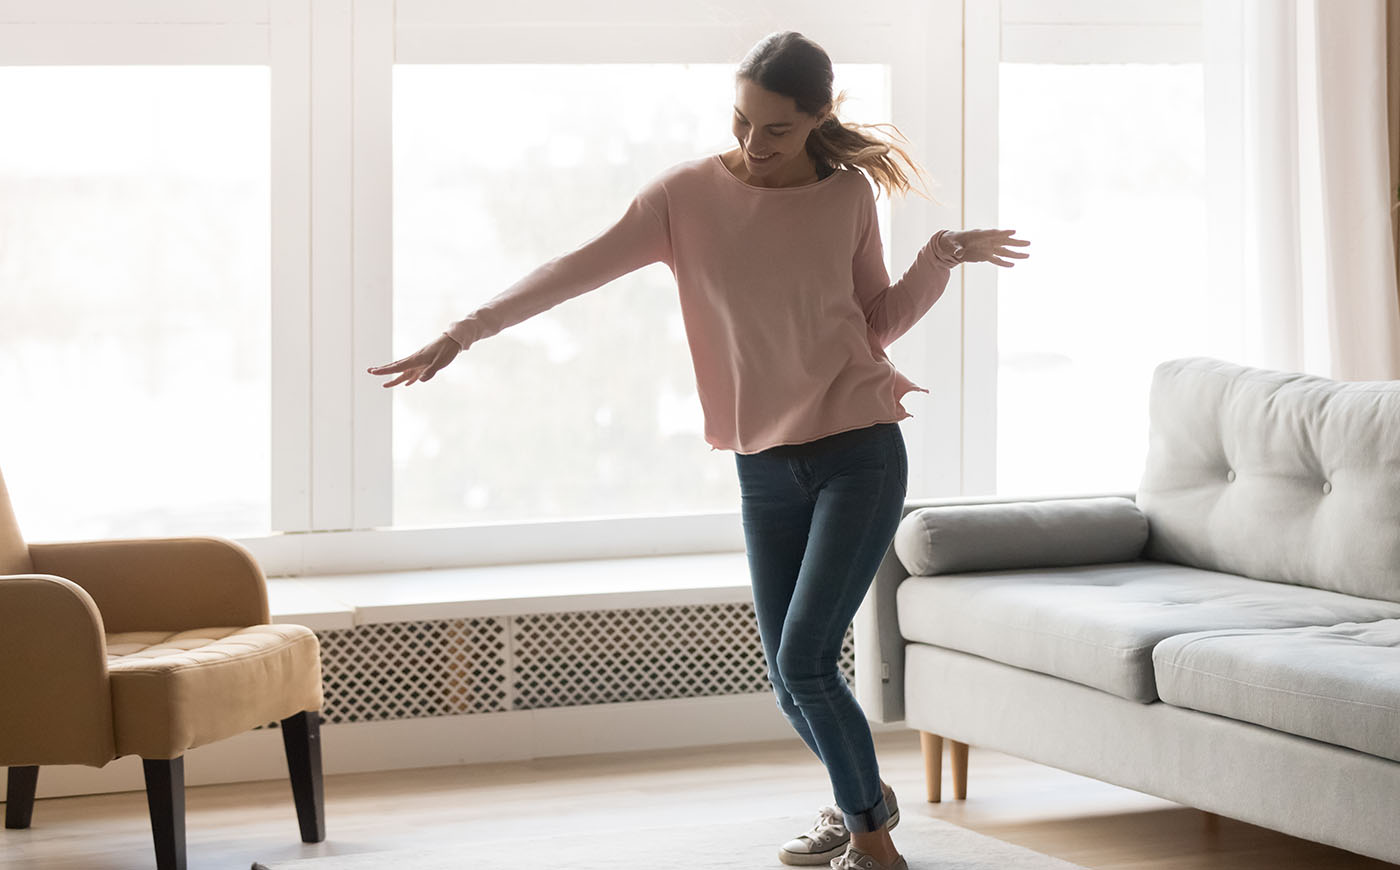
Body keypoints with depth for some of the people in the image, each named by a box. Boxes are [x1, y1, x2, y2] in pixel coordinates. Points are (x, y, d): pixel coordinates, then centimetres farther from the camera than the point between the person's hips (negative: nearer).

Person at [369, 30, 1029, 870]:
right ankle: (863, 797, 38)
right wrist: (463, 333, -14)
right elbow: (580, 268, -7)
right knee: (792, 678, 7)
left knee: (804, 659, -15)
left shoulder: (848, 195, -1)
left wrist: (939, 258, -5)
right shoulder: (689, 193, -2)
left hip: (860, 456, -3)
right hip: (765, 469, 3)